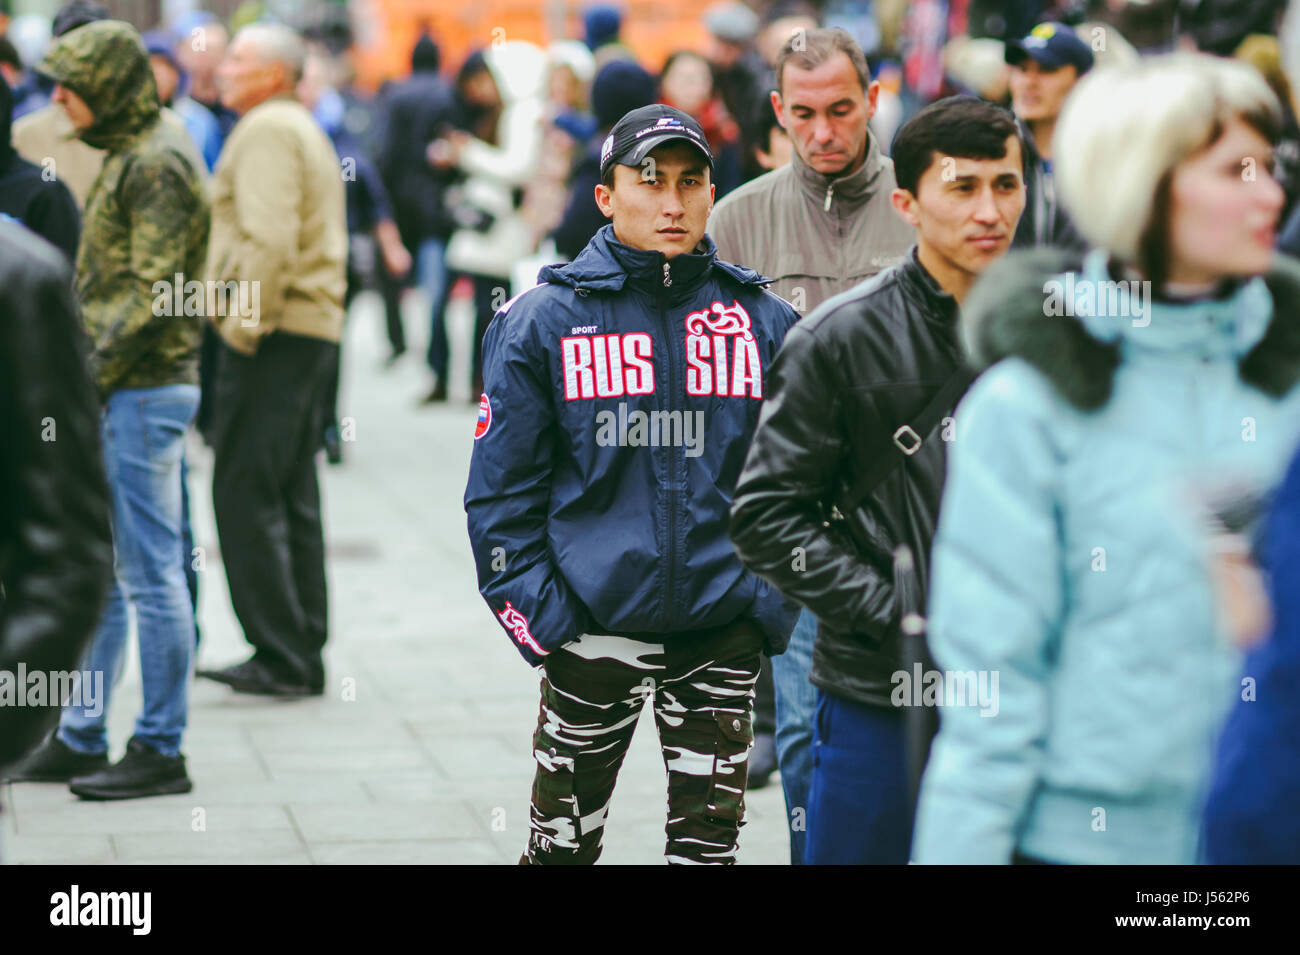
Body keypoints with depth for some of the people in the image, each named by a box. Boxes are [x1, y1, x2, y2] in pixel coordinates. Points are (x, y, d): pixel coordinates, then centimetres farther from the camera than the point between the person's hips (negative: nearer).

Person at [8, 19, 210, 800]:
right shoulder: (128, 154, 16)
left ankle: (161, 750, 3)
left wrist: (89, 374, -18)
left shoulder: (158, 163, -15)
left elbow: (153, 292, -20)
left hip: (144, 392, -10)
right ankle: (81, 740, 21)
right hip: (119, 392, 10)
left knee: (150, 572, -4)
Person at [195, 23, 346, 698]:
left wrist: (242, 327, -17)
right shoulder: (305, 130, 22)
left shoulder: (266, 130, -10)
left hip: (271, 335, -10)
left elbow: (268, 239, -22)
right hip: (315, 330, 10)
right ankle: (303, 658, 14)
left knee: (246, 496, -8)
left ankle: (281, 658, -9)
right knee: (293, 498, 12)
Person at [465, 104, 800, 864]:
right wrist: (534, 611, -7)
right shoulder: (543, 321, -2)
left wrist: (773, 601, 0)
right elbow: (502, 484, 0)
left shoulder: (764, 322, 4)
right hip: (593, 624, -2)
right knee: (563, 838, 7)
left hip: (723, 629, 2)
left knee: (710, 836, 6)